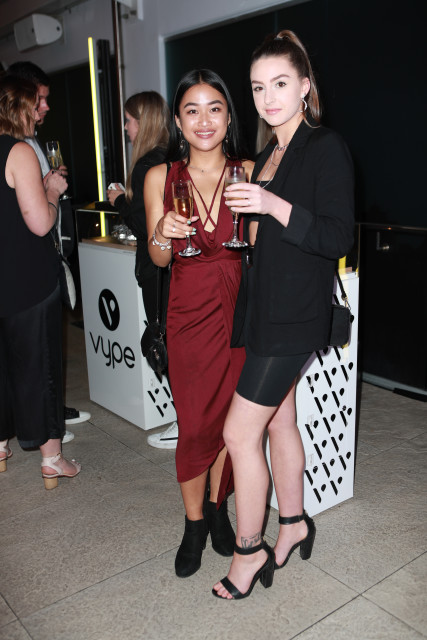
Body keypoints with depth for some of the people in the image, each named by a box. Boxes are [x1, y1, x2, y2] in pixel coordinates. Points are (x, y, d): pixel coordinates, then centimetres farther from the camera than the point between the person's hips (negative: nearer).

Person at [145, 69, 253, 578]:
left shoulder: (248, 173, -1)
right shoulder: (160, 178, -1)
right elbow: (159, 259, 3)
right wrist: (163, 233, -18)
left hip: (240, 309, 1)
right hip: (190, 312, 0)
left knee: (229, 417, 11)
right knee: (195, 424, 5)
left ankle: (216, 506, 36)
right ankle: (194, 524, 27)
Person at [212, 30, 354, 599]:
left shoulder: (326, 148, -9)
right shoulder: (268, 155, 15)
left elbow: (338, 239, -17)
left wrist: (274, 206, -26)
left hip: (293, 316, -8)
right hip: (264, 309, 8)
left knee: (240, 432, -4)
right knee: (278, 421, 16)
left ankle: (249, 551, 14)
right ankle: (294, 523, 34)